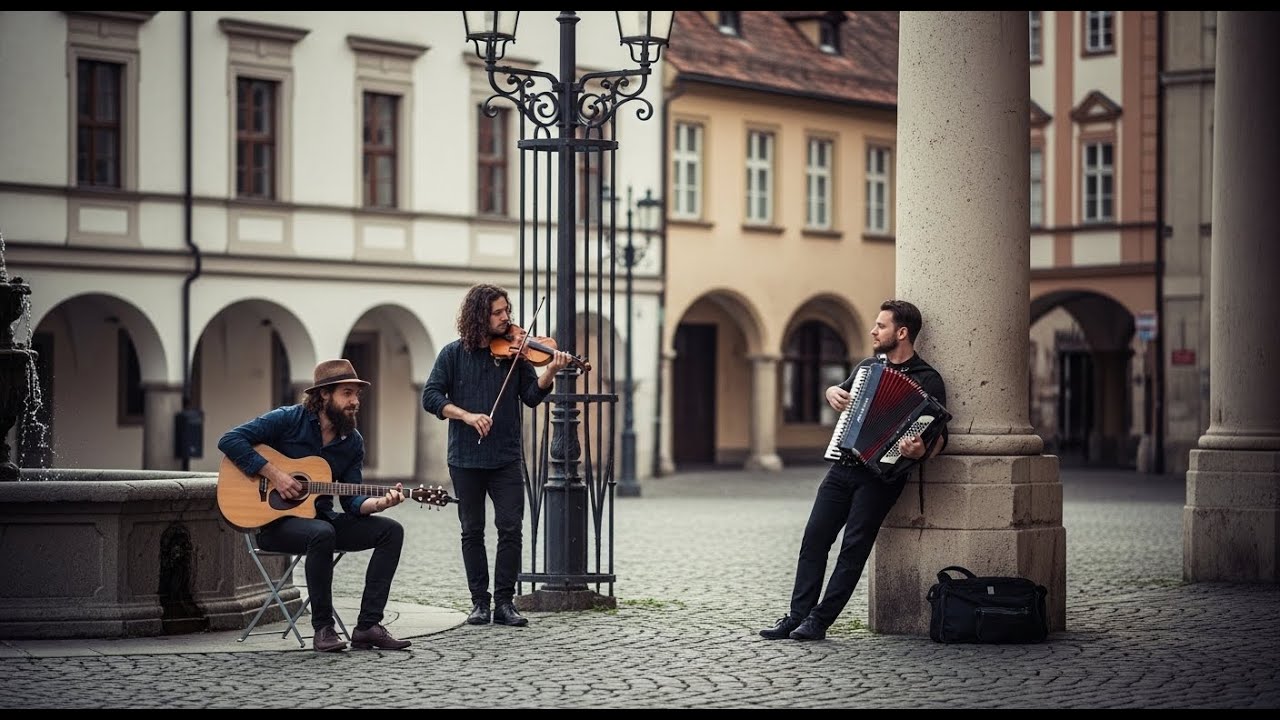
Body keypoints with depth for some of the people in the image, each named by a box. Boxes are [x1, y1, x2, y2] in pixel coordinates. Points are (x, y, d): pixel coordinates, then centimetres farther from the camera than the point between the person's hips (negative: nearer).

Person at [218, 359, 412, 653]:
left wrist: (380, 502, -20)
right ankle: (322, 628, -26)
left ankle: (368, 626, -15)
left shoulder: (353, 441, 6)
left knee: (391, 531, -11)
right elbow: (229, 440, -16)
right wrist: (273, 474, -23)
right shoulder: (289, 419, -10)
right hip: (275, 521, -6)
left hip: (320, 518, 6)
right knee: (322, 533, -38)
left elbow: (351, 501, 2)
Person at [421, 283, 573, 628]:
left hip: (506, 457, 0)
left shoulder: (514, 351, 3)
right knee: (472, 532, 6)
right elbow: (430, 396, -5)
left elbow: (531, 397, -2)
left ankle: (505, 602, 3)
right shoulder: (453, 353, 0)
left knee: (511, 528, -5)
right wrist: (466, 415, -18)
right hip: (465, 458, 0)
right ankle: (480, 602, 14)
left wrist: (550, 372, -20)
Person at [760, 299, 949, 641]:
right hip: (843, 467, 6)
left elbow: (939, 435, -10)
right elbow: (840, 390, 35)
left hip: (880, 474, -6)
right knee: (814, 538, 0)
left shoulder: (927, 380, -5)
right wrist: (834, 392, 10)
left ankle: (819, 620, -4)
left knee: (854, 546, -8)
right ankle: (798, 616, 2)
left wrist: (920, 450, -32)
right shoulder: (868, 366, 16)